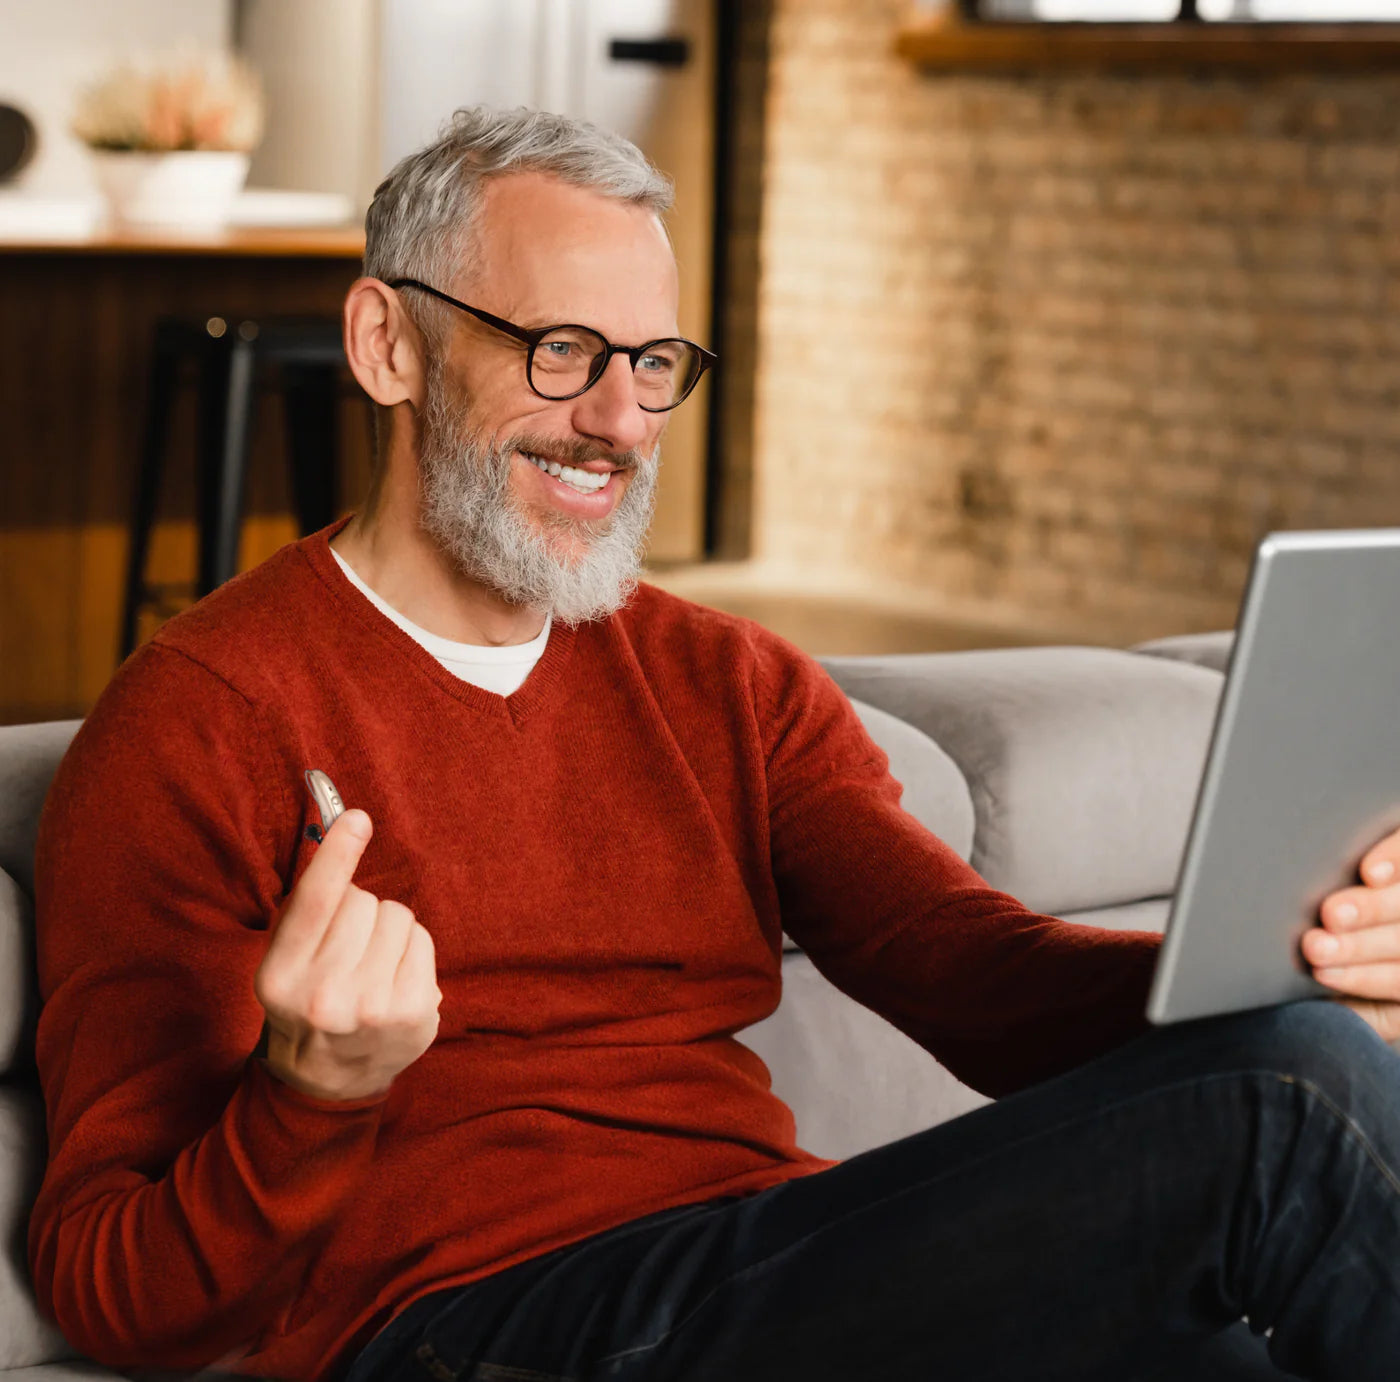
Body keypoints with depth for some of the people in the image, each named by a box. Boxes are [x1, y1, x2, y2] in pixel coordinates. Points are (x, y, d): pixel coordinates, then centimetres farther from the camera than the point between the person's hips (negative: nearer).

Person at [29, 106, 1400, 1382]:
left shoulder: (736, 687, 19)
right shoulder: (196, 725, -1)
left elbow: (971, 968, 3)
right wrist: (310, 1099, -28)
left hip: (771, 1271, 6)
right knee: (1270, 1118, -21)